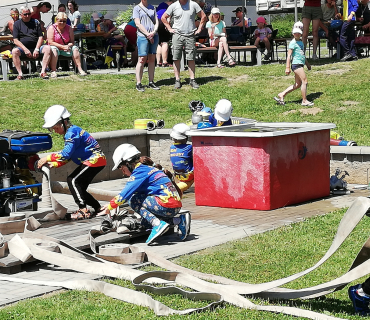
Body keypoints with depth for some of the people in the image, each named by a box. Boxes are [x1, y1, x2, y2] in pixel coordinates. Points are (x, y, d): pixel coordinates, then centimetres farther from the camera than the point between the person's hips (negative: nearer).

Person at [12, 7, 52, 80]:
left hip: (35, 47, 2)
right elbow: (15, 40, 0)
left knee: (47, 48, -26)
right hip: (23, 48, -1)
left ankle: (43, 71, -29)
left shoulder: (36, 22, 14)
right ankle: (20, 74, -35)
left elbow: (41, 37, 7)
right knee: (14, 51, -33)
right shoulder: (17, 24, 9)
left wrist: (37, 49, -10)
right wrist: (25, 49, -15)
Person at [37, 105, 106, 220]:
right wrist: (53, 164, 1)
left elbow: (66, 153, -28)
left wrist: (48, 158, -21)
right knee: (79, 188, 11)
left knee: (73, 180, -16)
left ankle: (83, 210, -16)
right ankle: (98, 208, 20)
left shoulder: (72, 132, -19)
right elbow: (68, 156, 14)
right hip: (91, 160, 11)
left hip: (95, 160, -11)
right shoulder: (69, 133, 13)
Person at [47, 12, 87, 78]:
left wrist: (69, 45, -22)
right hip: (56, 48, -3)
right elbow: (50, 42, -15)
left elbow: (72, 42, 3)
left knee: (75, 48, -22)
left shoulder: (69, 28, 5)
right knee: (54, 49, -36)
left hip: (66, 49, 3)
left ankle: (80, 70, -27)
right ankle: (53, 71, -44)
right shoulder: (52, 28, -6)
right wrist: (62, 47, -24)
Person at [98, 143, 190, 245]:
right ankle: (180, 221, 7)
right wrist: (111, 204, 28)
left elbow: (125, 195, -8)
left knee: (133, 200, -4)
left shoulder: (140, 172, -6)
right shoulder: (147, 169, 23)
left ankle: (158, 224, -19)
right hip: (176, 207, 9)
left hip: (166, 205, -9)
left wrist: (108, 209, 3)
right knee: (145, 222, 19)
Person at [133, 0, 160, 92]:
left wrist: (153, 32, -7)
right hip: (142, 36, -5)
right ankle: (138, 83, -5)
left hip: (154, 36, 5)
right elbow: (138, 24, -6)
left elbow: (156, 22, 11)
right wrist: (148, 34, -13)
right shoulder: (137, 8, 2)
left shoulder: (152, 8, 16)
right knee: (142, 59, -8)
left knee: (152, 59, 5)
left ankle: (151, 82, 9)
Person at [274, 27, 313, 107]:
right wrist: (287, 67, -17)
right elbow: (289, 55, -12)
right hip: (296, 63, -9)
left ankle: (281, 95, 11)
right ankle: (304, 101, -6)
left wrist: (307, 64, 35)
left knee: (297, 84, 8)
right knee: (304, 81, -11)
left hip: (300, 64, 9)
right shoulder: (293, 43, -8)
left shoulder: (301, 42, 19)